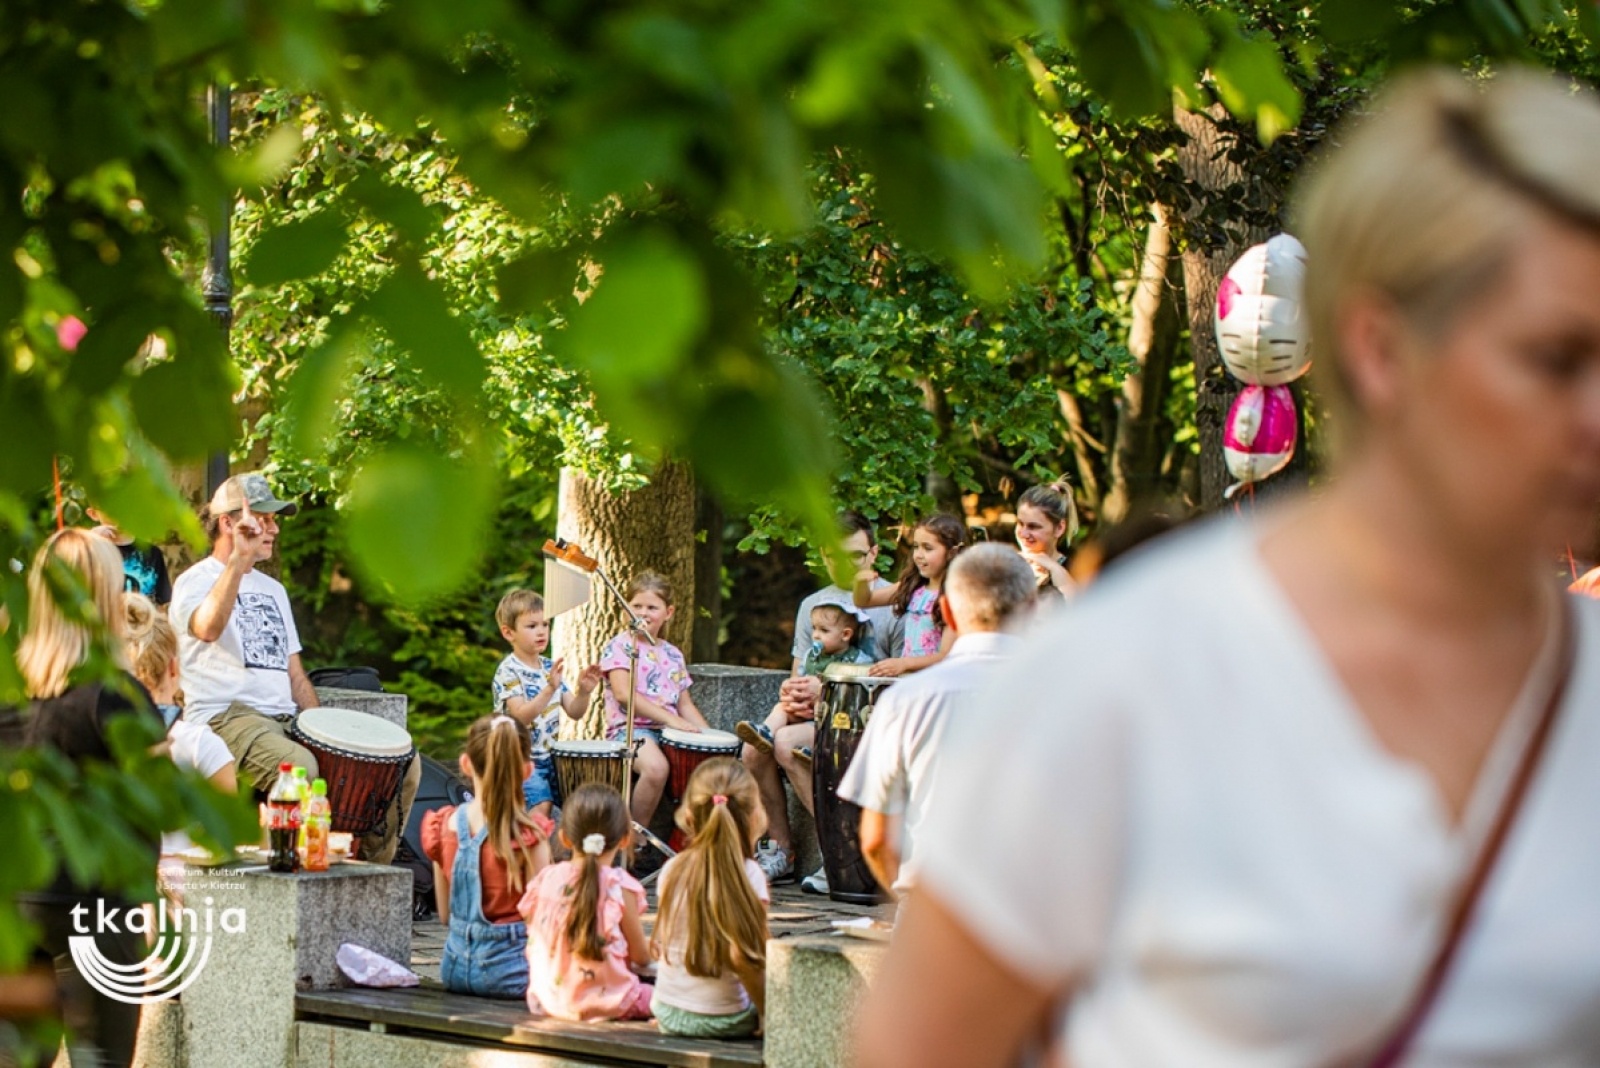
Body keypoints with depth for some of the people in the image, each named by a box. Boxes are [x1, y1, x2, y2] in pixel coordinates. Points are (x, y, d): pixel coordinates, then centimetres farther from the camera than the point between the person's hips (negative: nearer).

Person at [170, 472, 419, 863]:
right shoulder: (196, 581, 2)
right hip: (226, 719, -8)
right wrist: (238, 559, -26)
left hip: (288, 721, 8)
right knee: (299, 767, -40)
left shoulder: (273, 590, 27)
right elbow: (208, 628, -24)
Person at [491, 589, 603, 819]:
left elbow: (574, 712, 7)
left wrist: (583, 691, -14)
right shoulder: (508, 672, -12)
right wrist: (550, 689, -37)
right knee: (542, 805, -25)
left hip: (550, 756, 7)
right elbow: (521, 717, -25)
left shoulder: (550, 667, 8)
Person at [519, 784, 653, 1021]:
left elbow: (532, 948, 8)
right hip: (607, 1001, -5)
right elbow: (641, 957, -3)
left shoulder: (545, 880, 0)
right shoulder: (620, 887, -11)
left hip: (547, 1002, 5)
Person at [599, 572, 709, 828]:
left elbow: (685, 704, 20)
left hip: (670, 730, 6)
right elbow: (623, 694, -14)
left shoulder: (673, 655, 19)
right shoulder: (619, 646, 0)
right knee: (656, 767, -37)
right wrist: (670, 718, -20)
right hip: (630, 728, -6)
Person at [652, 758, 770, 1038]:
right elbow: (743, 956, -22)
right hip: (723, 1020, -6)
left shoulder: (672, 869, -2)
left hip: (668, 1015, 6)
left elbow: (660, 947, 7)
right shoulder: (748, 875, -17)